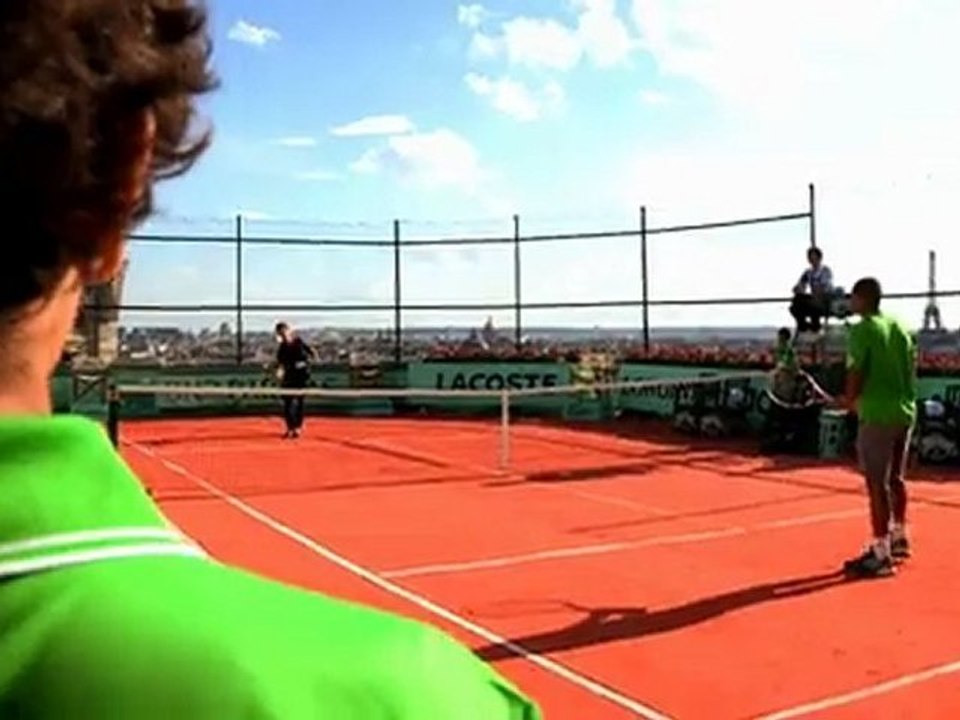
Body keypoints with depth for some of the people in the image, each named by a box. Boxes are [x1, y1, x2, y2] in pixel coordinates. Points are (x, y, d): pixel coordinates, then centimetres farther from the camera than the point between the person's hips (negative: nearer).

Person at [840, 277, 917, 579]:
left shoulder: (862, 330, -11)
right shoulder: (901, 328, 11)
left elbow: (856, 374, -15)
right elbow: (912, 370, 14)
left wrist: (849, 402, 1)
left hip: (877, 416, -8)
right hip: (905, 412, 8)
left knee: (877, 484, -5)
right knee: (895, 479, 21)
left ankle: (881, 555, -3)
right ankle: (899, 538, 35)